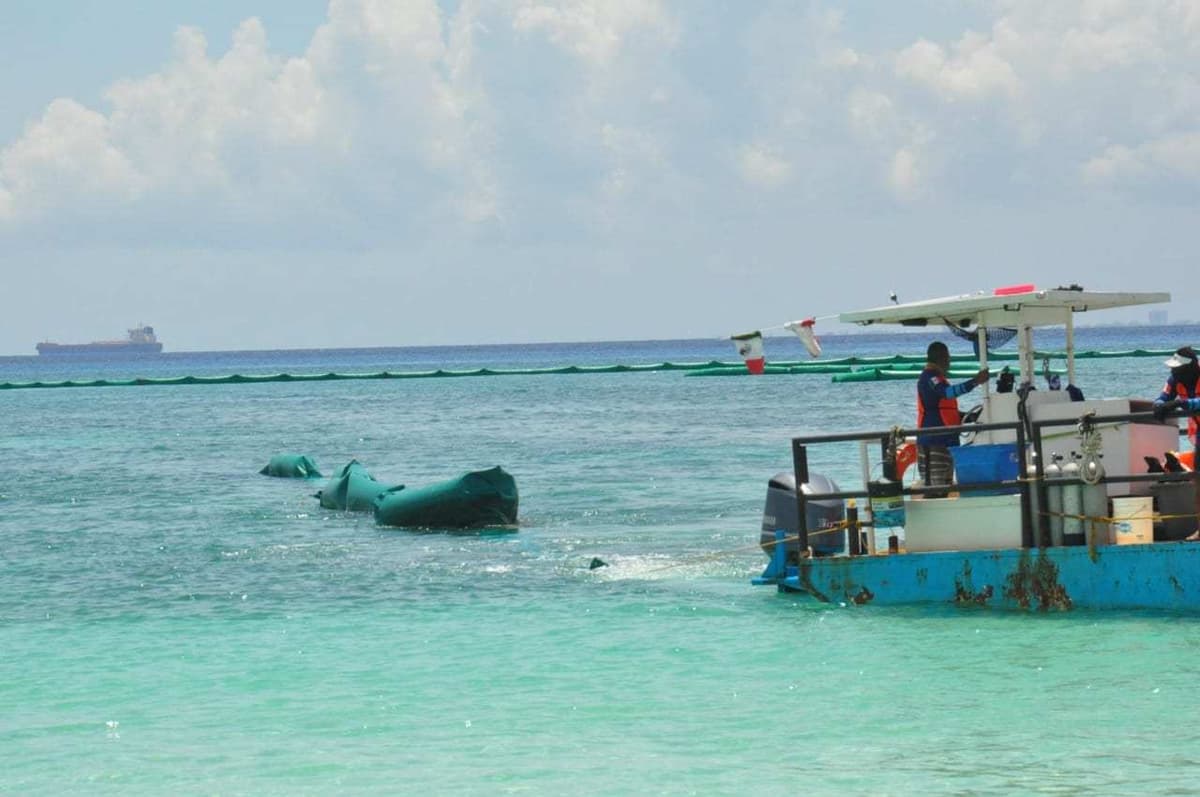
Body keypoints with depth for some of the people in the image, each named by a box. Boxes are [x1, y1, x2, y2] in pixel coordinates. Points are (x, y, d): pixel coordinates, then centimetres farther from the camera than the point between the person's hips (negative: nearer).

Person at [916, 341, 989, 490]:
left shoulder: (938, 378, 21)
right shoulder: (929, 378, -11)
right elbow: (949, 392, -31)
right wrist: (975, 382, -35)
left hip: (946, 441, 11)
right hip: (933, 442, -11)